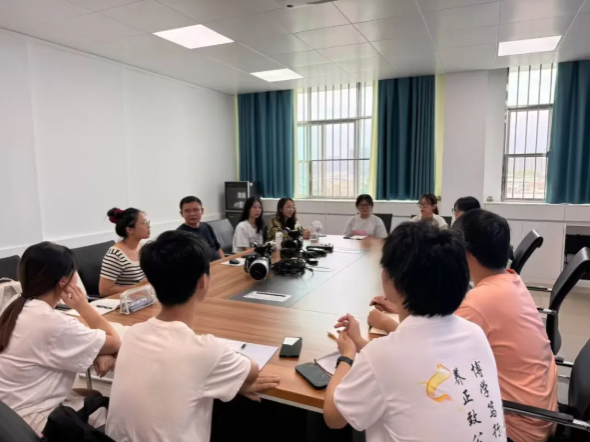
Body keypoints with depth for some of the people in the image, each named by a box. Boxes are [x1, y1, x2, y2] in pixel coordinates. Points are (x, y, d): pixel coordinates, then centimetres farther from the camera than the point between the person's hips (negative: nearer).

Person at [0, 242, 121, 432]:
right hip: (31, 423, -8)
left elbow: (66, 342, 6)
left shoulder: (19, 309, -1)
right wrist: (83, 306, -12)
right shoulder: (53, 323, -29)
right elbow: (114, 343, -19)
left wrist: (97, 354, -13)